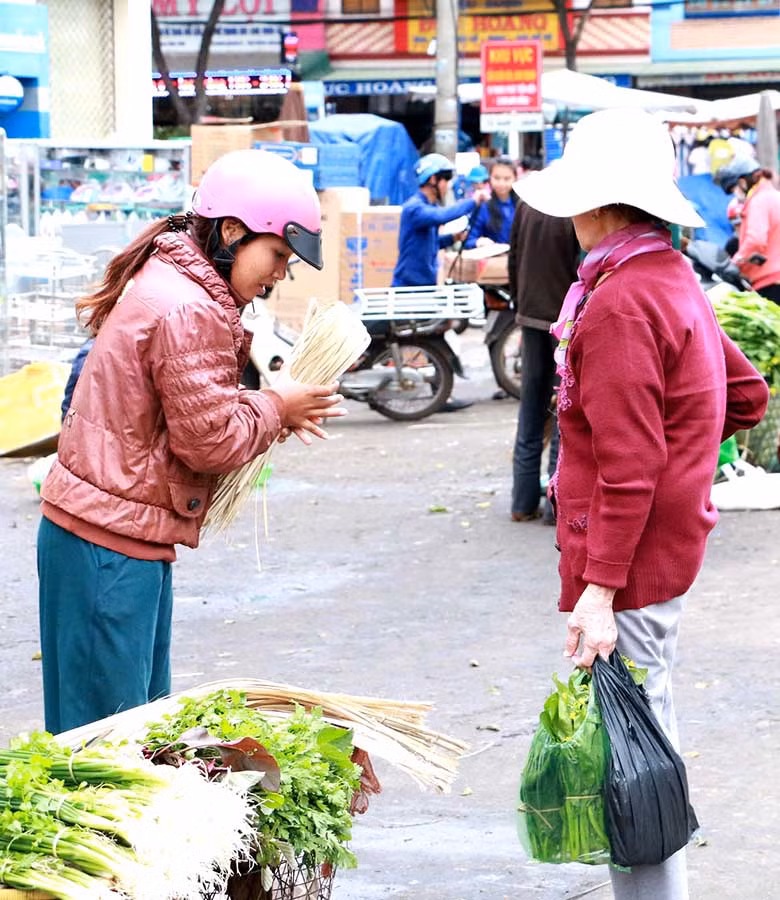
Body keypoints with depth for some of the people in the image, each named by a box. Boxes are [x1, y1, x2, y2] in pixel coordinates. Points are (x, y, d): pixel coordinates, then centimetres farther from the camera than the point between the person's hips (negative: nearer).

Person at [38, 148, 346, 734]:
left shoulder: (169, 282, 13)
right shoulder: (187, 312, -20)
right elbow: (209, 440, -18)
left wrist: (275, 410, 5)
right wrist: (276, 408, -3)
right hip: (111, 544, -11)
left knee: (145, 710, 16)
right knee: (106, 716, -5)